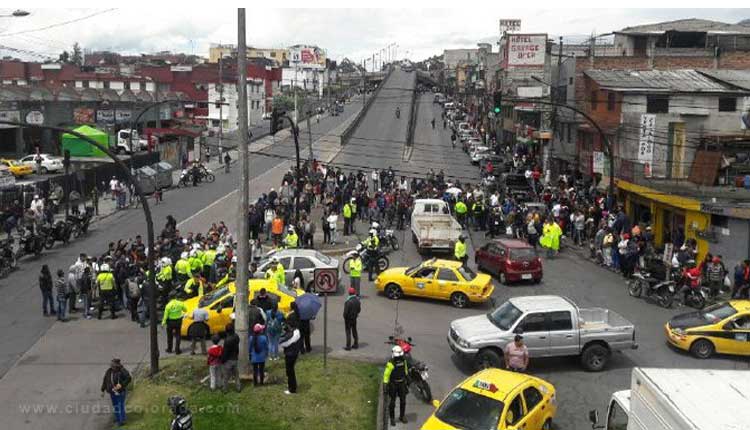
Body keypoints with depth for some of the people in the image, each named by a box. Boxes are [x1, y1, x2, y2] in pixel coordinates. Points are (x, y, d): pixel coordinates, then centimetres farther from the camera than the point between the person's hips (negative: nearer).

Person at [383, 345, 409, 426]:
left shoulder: (403, 360, -3)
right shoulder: (391, 363, -21)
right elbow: (386, 374, -17)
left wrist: (407, 380, 19)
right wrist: (385, 385, -18)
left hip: (402, 383, 5)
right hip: (393, 384, -5)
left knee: (403, 401, 13)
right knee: (392, 402, 3)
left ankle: (402, 416, 31)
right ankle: (392, 418, 16)